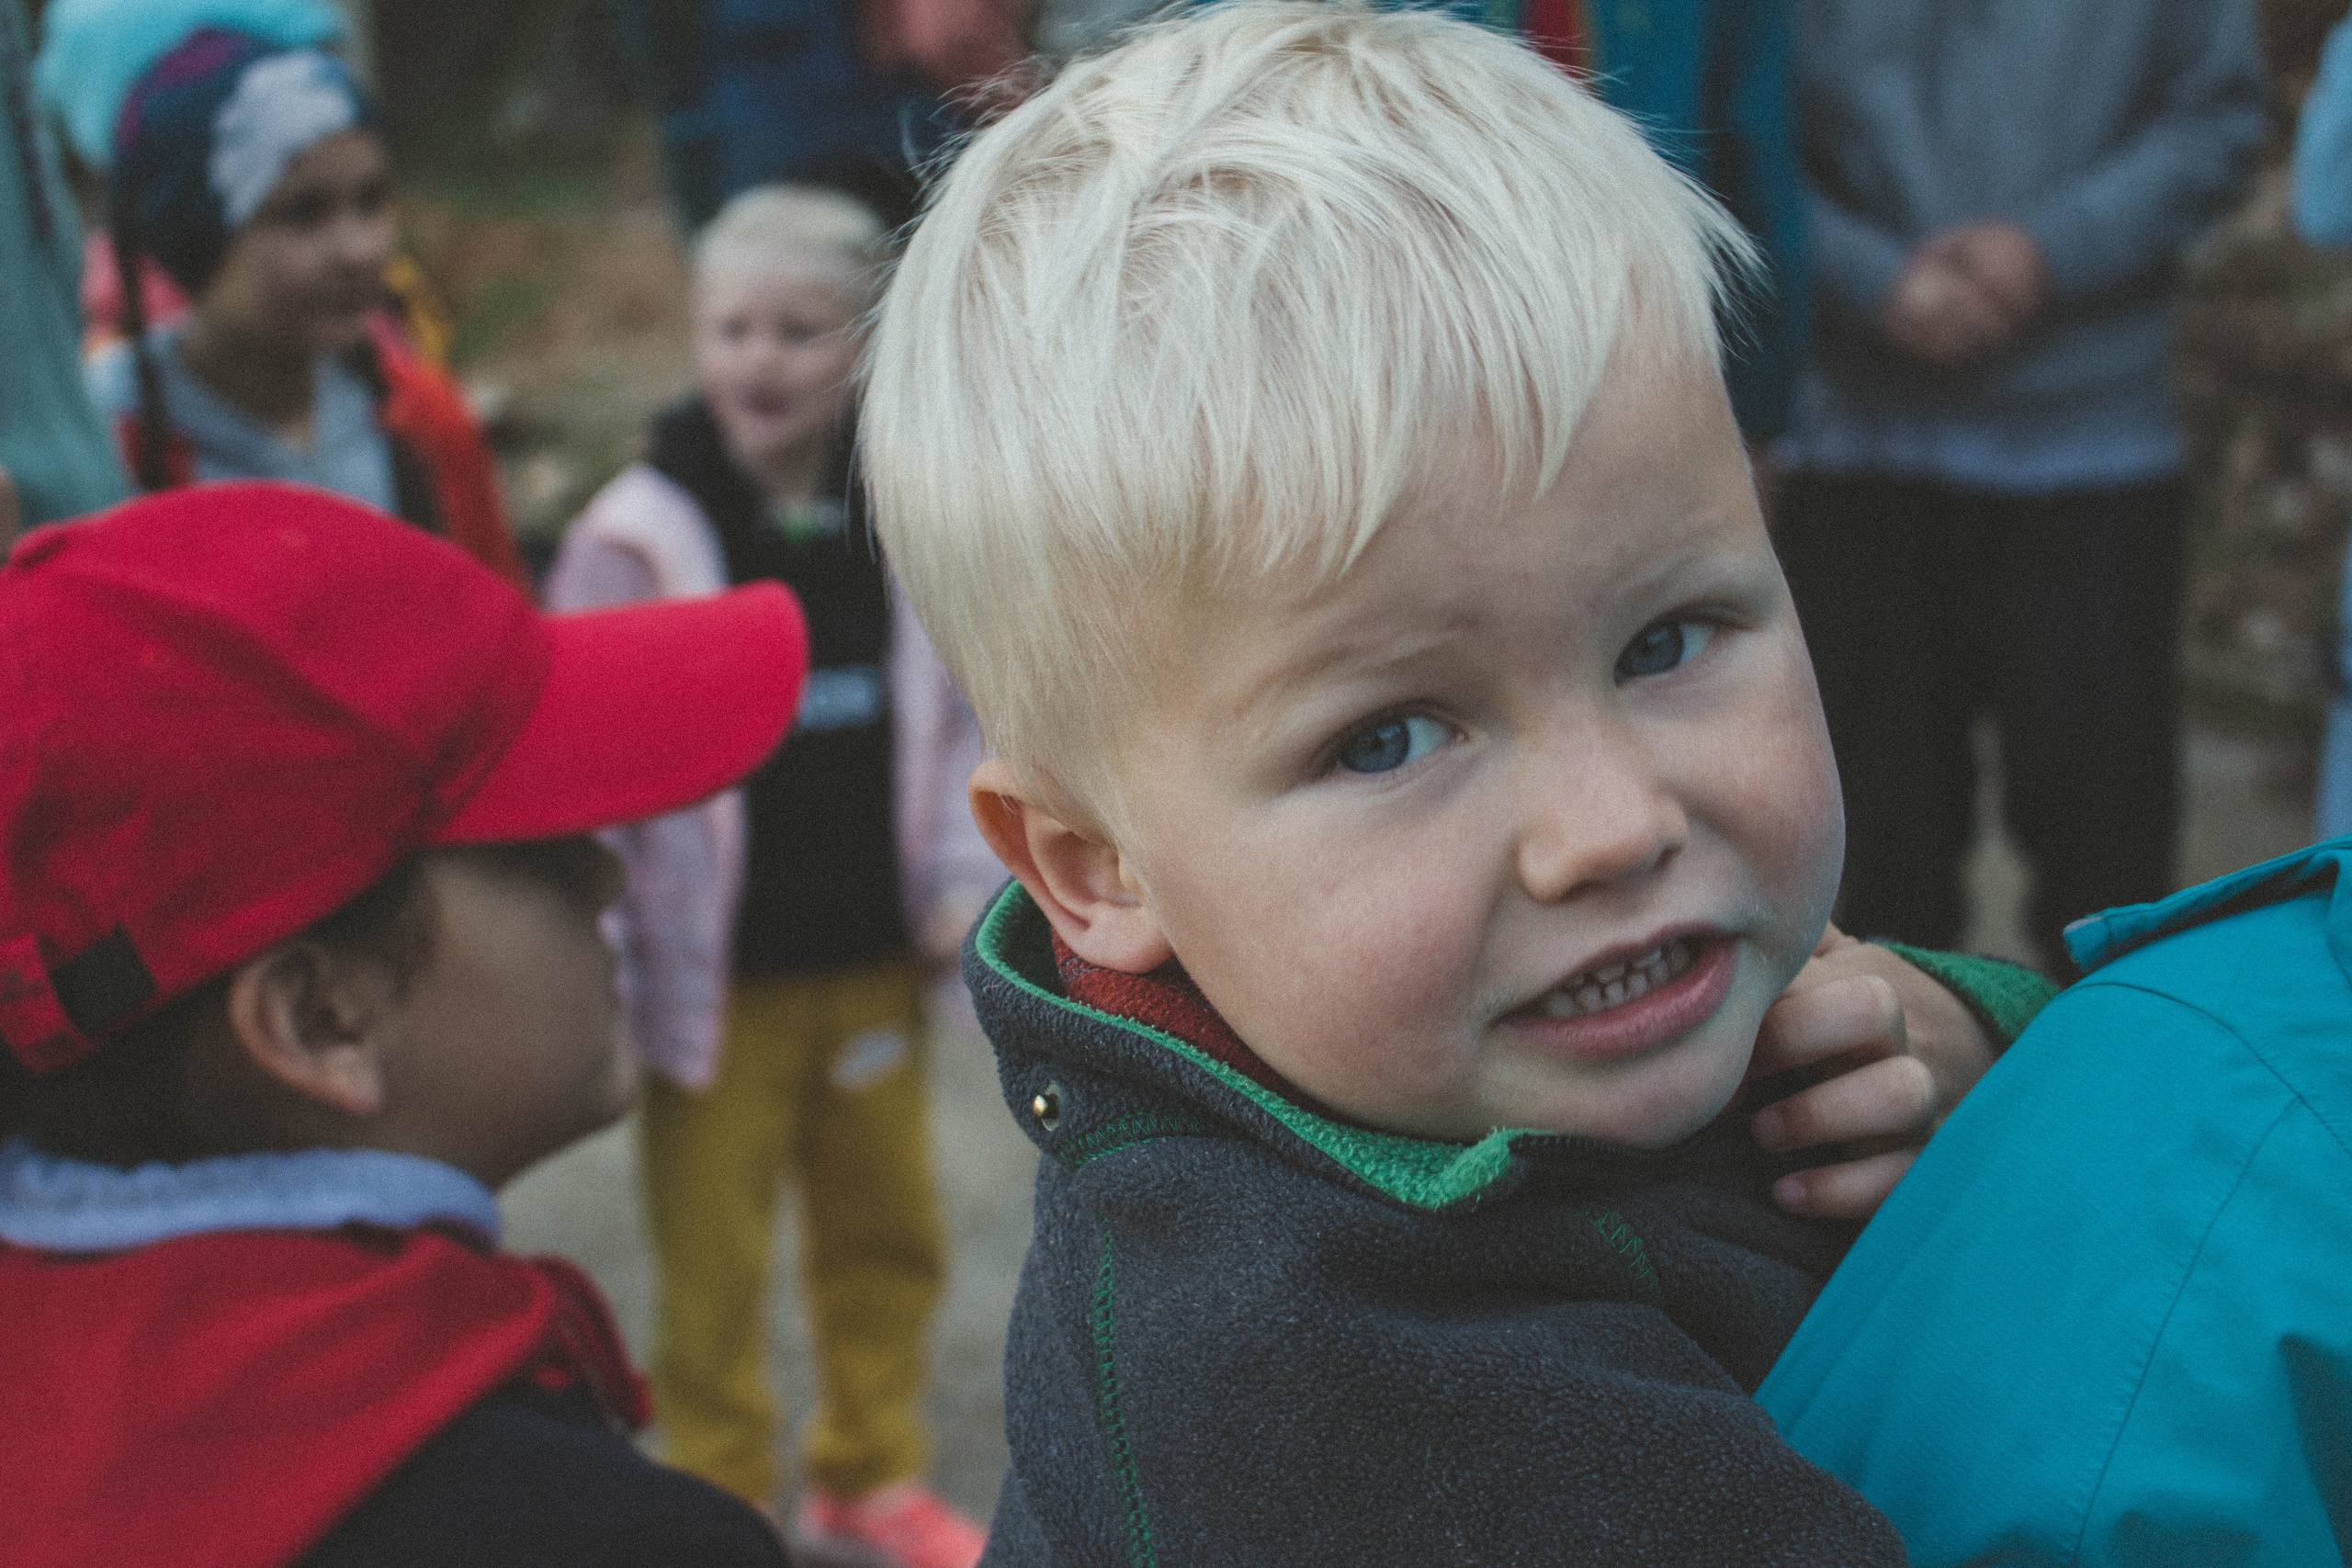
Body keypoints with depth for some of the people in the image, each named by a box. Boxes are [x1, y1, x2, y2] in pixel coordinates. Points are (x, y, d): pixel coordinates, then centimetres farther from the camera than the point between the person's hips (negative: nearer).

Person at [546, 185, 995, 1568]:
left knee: (888, 1233, 17)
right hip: (717, 970, -4)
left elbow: (960, 716, 9)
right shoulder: (639, 533, -13)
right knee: (712, 1262, 7)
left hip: (873, 958, 4)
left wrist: (963, 882, 2)